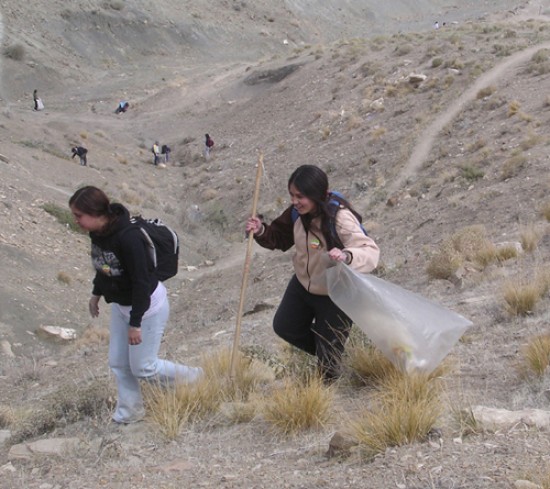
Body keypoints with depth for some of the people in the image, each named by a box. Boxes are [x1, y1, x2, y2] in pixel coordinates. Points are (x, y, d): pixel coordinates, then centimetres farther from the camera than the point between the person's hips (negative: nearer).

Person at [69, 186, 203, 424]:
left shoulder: (128, 237, -33)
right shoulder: (98, 232, -8)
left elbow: (141, 282, -29)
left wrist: (135, 323, -24)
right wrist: (96, 293, 24)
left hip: (147, 306, -8)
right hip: (120, 304, 8)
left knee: (142, 367, 3)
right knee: (118, 363, 13)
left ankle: (192, 378, 26)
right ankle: (129, 412, 31)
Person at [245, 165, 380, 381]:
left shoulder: (340, 218, -33)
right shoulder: (297, 212, -12)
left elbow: (371, 252, -40)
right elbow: (280, 238, 7)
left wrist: (347, 256, -60)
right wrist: (262, 232, -14)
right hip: (303, 285, 7)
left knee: (328, 361, 2)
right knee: (283, 327, 23)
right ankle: (324, 349, 46)